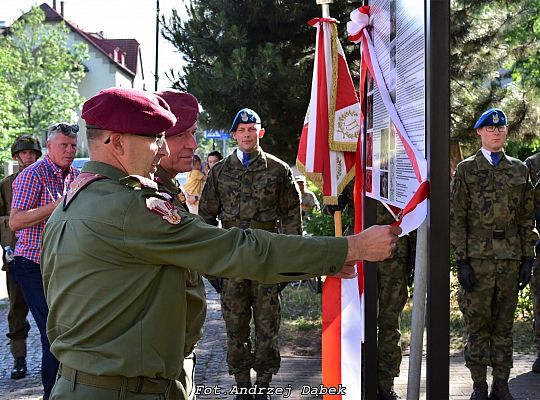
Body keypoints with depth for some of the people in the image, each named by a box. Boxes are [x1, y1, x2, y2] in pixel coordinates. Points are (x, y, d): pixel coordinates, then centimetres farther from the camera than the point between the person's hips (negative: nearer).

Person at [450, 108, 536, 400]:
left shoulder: (519, 170, 13)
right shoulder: (466, 170, 4)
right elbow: (456, 218, -1)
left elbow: (526, 218, 12)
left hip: (510, 258, 3)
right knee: (478, 324, 1)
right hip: (478, 258, -3)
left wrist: (528, 258, 5)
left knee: (504, 324, 7)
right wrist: (461, 259, -8)